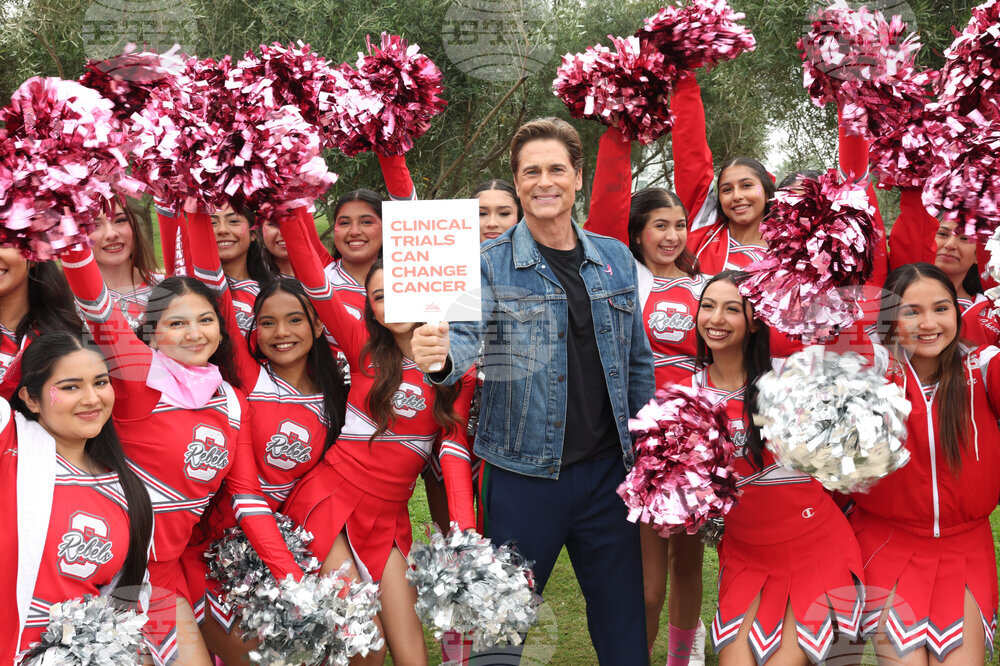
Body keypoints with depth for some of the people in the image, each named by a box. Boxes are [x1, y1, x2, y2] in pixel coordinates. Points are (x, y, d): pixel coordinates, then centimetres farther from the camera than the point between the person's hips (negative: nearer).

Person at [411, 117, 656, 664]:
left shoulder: (616, 260, 8)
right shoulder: (490, 264, -4)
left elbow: (637, 360, 13)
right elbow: (467, 335, -18)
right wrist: (437, 357, -41)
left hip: (607, 470, 3)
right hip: (524, 473, -3)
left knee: (623, 622, 12)